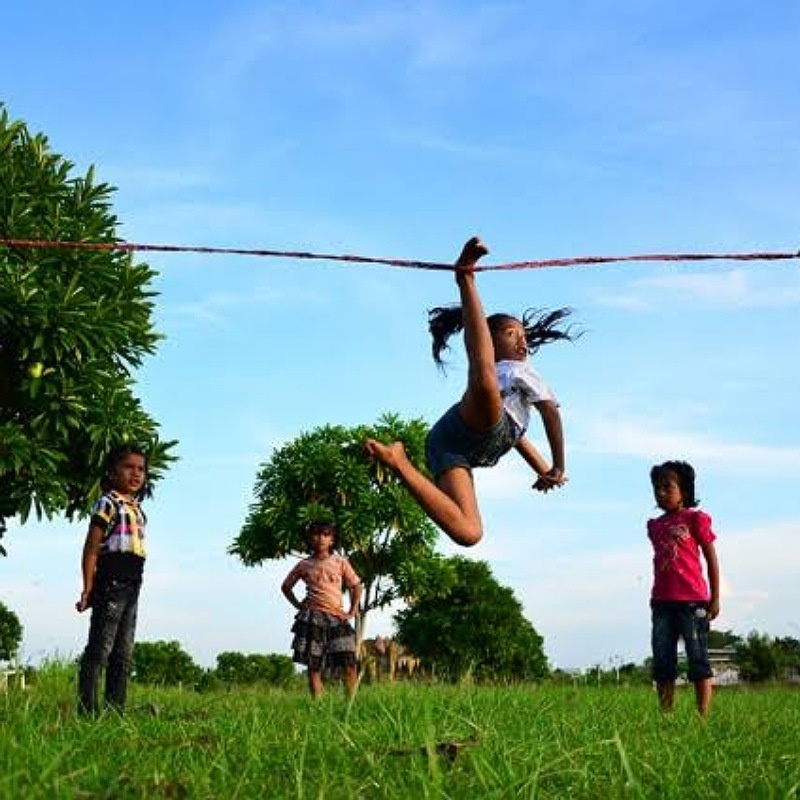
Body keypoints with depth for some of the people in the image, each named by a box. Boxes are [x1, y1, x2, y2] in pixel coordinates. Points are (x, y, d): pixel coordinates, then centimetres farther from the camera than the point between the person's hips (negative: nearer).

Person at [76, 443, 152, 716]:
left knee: (123, 654, 10)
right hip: (111, 581, -9)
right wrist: (88, 587, -14)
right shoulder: (108, 503, -5)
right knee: (100, 649, -9)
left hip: (132, 585, 9)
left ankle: (116, 711, 14)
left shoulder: (137, 509, 18)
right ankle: (88, 711, -9)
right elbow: (91, 547, -9)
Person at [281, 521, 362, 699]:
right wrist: (298, 605, 9)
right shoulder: (304, 565, 7)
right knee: (314, 667, -1)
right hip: (313, 617, 0)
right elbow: (286, 586, 20)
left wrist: (352, 612, 4)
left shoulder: (340, 562, 7)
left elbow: (356, 586, 13)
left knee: (350, 664, -10)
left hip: (337, 617, 0)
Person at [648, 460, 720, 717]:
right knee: (663, 663, 3)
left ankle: (703, 716, -2)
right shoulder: (655, 525, 14)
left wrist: (715, 598, -2)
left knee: (698, 660, -3)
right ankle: (666, 715, 7)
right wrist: (655, 598, 16)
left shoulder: (695, 519, 0)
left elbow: (711, 559, 1)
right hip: (662, 602, 5)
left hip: (692, 600, -5)